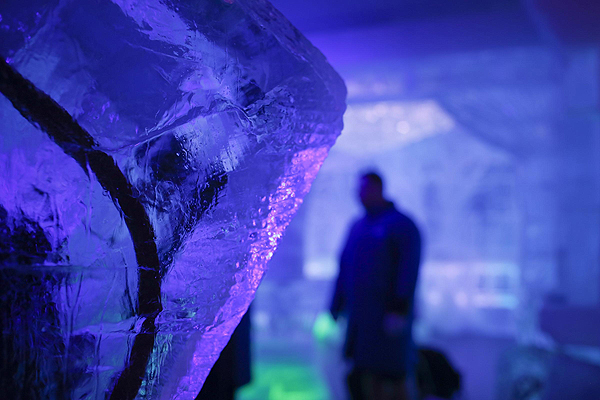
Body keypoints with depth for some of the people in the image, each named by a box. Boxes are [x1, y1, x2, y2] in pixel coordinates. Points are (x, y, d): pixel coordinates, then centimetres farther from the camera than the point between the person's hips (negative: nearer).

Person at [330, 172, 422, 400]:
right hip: (360, 317, 6)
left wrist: (399, 310, -20)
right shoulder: (357, 227, 16)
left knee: (394, 377, 0)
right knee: (364, 378, 6)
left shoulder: (401, 224, -4)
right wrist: (335, 310, 14)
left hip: (388, 318, -6)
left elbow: (409, 270, -13)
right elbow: (344, 270, 18)